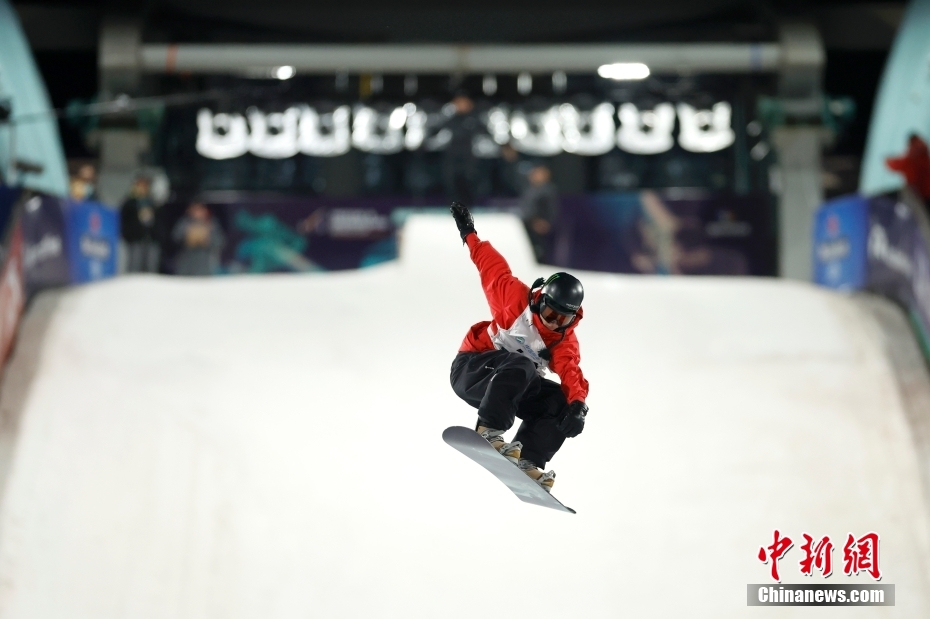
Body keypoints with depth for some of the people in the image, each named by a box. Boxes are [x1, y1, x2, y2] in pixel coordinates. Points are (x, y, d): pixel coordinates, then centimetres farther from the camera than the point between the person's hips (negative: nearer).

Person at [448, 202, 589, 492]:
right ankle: (489, 431, -38)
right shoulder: (517, 300, -15)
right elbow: (494, 268, -4)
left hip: (515, 386, 6)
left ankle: (526, 460, -20)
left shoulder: (565, 343, -5)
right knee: (520, 366, -36)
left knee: (561, 401, -13)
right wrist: (469, 236, 1)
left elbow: (572, 375, -21)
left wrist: (577, 405, -40)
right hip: (471, 369, -6)